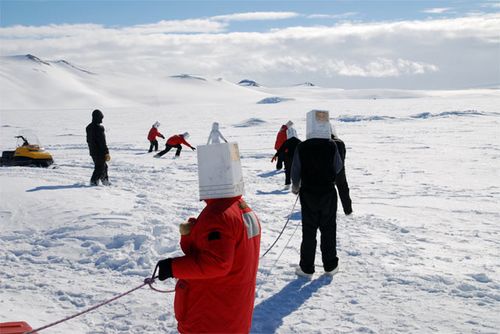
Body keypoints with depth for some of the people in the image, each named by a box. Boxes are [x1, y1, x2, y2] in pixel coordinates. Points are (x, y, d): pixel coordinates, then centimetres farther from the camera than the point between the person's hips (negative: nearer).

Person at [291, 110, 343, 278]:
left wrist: (295, 186, 14)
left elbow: (296, 171, -4)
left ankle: (306, 268, 12)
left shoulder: (302, 147, -13)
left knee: (309, 230, 8)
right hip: (328, 193, 0)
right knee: (329, 229, 13)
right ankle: (330, 265, 20)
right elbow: (338, 168, 0)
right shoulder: (331, 146, -13)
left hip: (308, 193, 0)